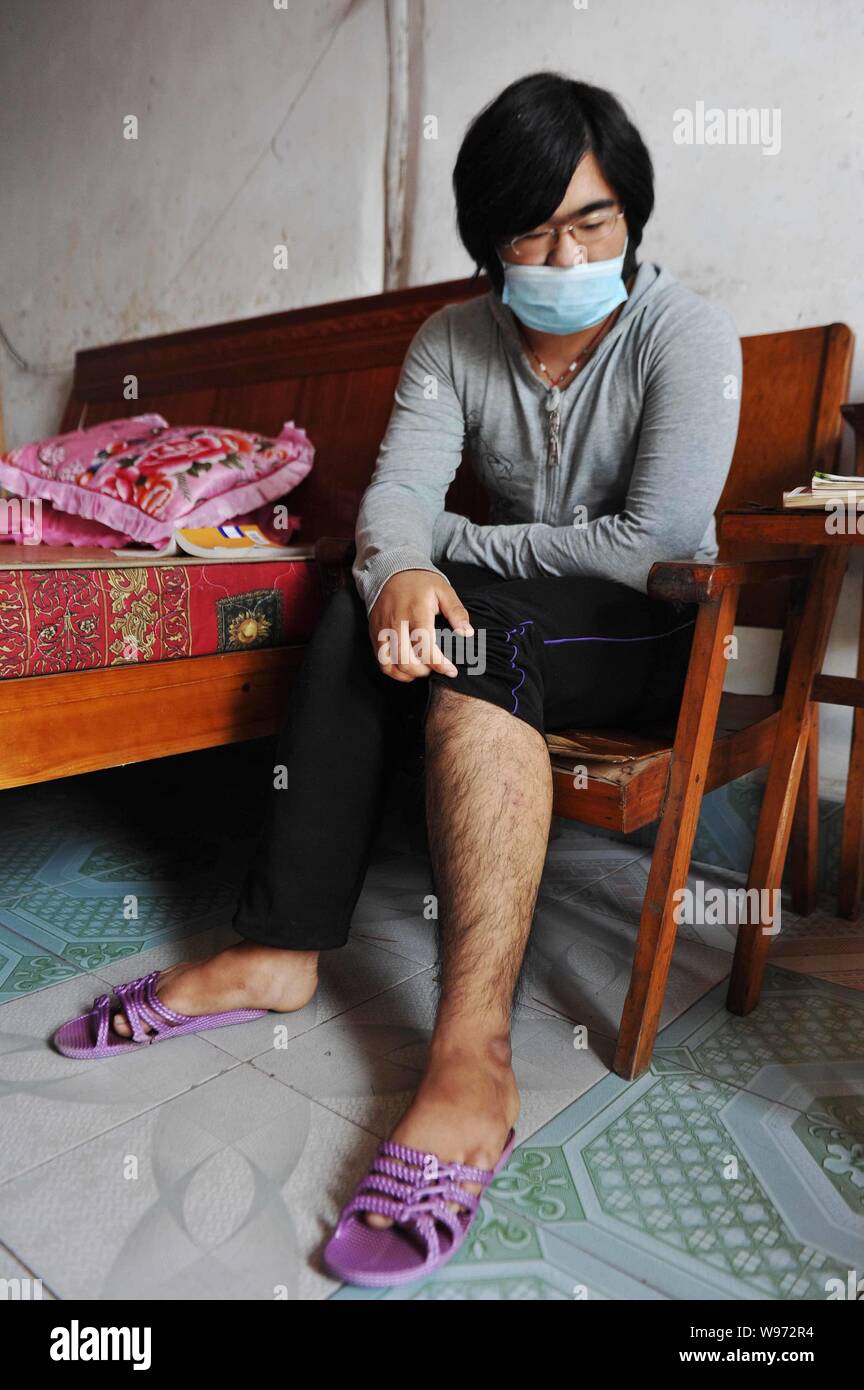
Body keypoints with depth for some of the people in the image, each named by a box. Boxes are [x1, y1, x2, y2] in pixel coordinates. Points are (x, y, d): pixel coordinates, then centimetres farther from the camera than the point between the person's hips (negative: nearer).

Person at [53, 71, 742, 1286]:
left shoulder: (684, 332, -10)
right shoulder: (455, 341, 2)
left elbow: (653, 540, -20)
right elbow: (394, 495, -9)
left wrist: (453, 540, -12)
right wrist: (403, 569, -35)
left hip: (649, 634, -4)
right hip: (498, 624, 4)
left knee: (478, 637, -34)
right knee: (364, 605, -23)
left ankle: (472, 1055, -39)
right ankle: (280, 952, -22)